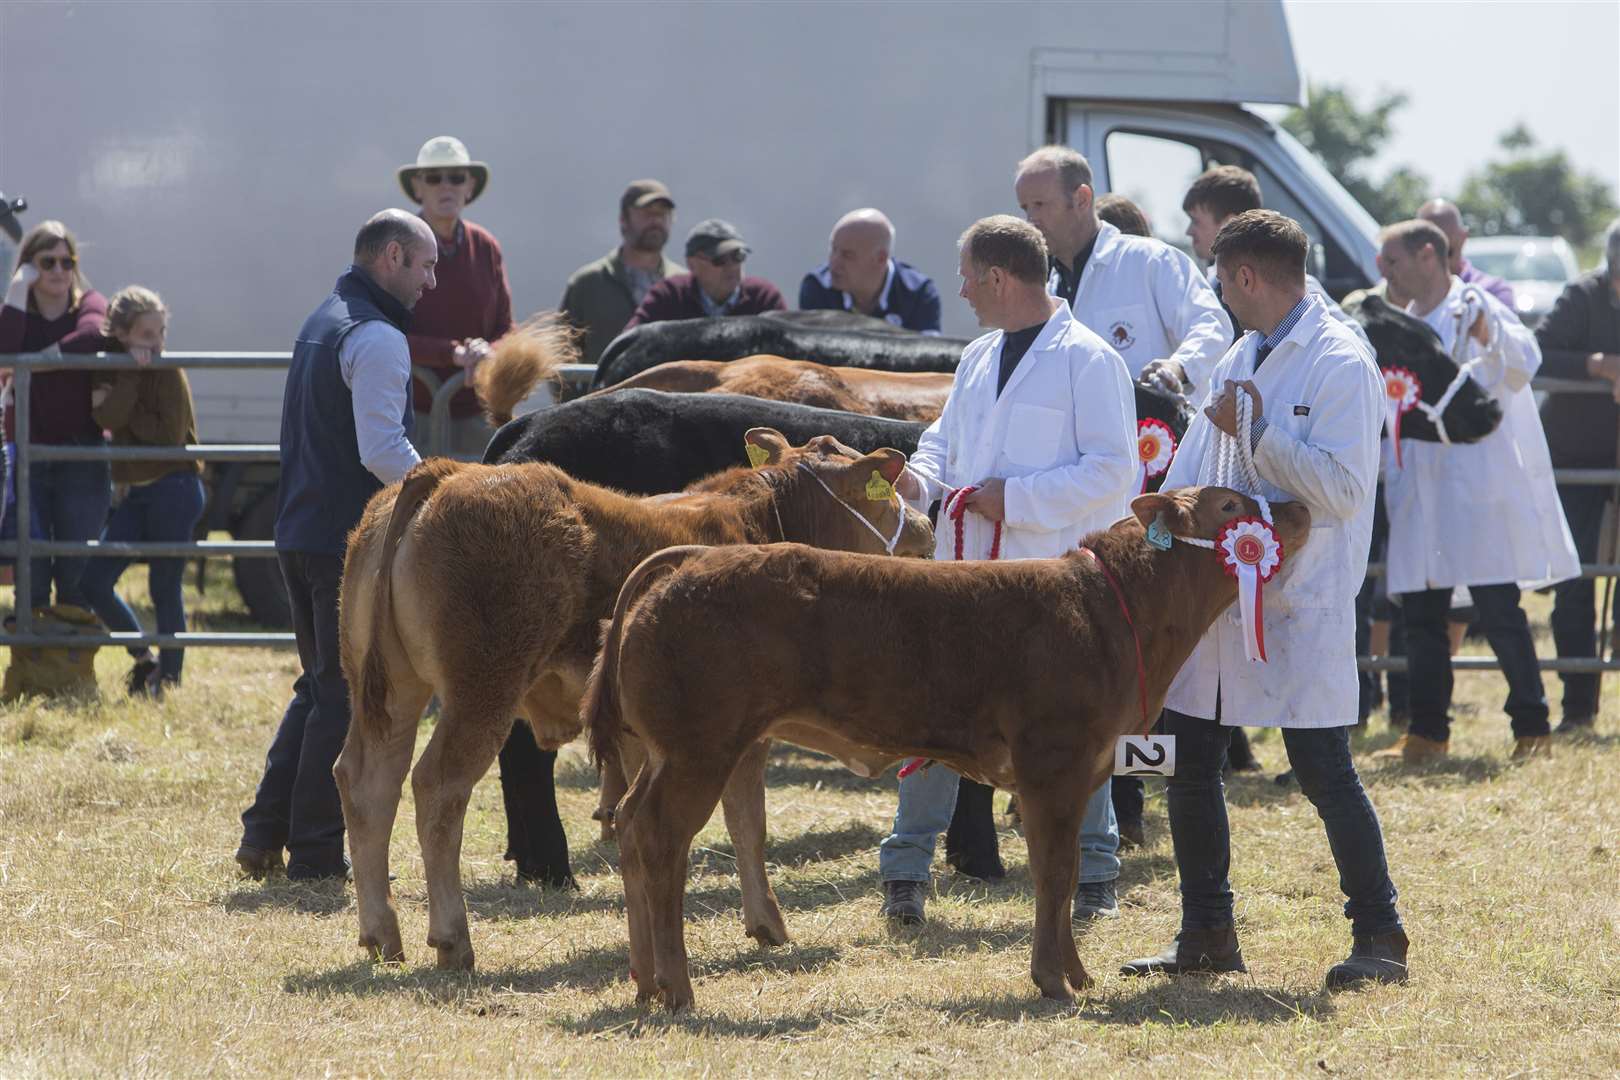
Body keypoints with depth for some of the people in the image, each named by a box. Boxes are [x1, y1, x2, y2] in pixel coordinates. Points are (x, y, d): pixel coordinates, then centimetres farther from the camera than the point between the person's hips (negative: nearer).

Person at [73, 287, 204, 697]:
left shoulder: (168, 373, -9)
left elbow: (170, 434, -17)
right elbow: (108, 418, -10)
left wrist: (115, 406, -11)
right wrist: (131, 374, -19)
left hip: (173, 490, -7)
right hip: (137, 493, 7)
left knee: (165, 590, -4)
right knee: (94, 582, 1)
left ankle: (169, 678, 6)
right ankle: (145, 661, 17)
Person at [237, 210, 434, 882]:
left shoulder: (321, 324, 18)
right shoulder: (377, 337, -14)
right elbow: (382, 450, -23)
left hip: (299, 535, 9)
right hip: (352, 542, -9)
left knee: (320, 687, 17)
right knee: (347, 696, -2)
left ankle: (264, 835, 13)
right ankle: (316, 851, 0)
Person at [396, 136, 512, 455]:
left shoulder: (486, 249, 8)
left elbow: (506, 330, 10)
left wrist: (486, 352, -15)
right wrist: (454, 353, -22)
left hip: (476, 414, 4)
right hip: (416, 414, -4)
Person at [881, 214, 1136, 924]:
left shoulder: (1086, 360, -8)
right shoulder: (979, 359, 16)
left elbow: (1111, 469, -13)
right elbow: (945, 440, 24)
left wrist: (1013, 497, -17)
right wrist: (923, 477, 0)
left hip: (1057, 572, -6)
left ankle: (1095, 874, 12)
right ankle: (904, 872, 9)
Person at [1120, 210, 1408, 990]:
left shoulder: (1340, 365, -12)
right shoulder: (1240, 359, 14)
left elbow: (1342, 488, -21)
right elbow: (1191, 473, 20)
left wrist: (1256, 432, -19)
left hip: (1299, 605, -8)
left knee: (1321, 768, -6)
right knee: (1188, 764, 9)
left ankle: (1379, 938, 3)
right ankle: (1207, 934, 18)